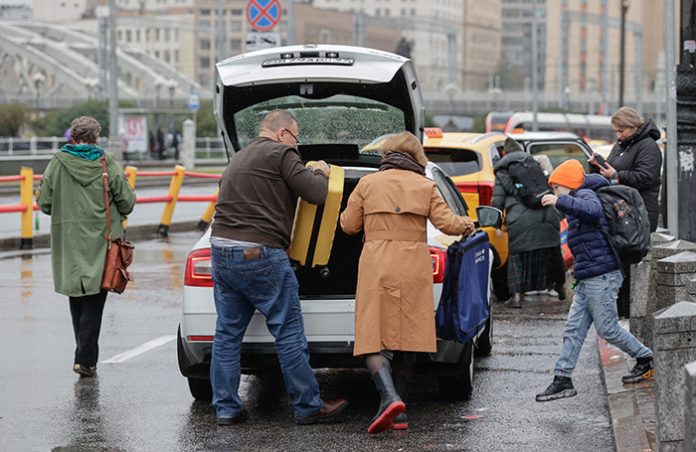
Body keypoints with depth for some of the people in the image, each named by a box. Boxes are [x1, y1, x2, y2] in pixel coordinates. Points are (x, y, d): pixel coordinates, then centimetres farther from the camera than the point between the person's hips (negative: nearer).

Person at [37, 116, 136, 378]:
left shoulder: (58, 162, -2)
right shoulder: (107, 163, -4)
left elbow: (44, 203, 1)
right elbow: (127, 201, -2)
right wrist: (114, 217, 19)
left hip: (68, 241, 1)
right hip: (100, 240, -1)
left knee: (76, 300, 13)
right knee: (94, 300, 1)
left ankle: (86, 356, 17)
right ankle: (85, 358, -7)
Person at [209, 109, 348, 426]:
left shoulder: (238, 159, 23)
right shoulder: (281, 153, -3)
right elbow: (316, 193, -7)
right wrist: (320, 173, 13)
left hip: (221, 248, 8)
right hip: (259, 254, -8)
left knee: (227, 332, 10)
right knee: (289, 333, 0)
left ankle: (226, 407, 10)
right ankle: (308, 407, 5)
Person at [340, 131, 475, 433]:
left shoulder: (368, 184, 5)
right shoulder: (425, 186, 7)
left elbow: (349, 225, 8)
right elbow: (447, 223, 2)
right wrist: (467, 225, 23)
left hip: (377, 267, -2)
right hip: (414, 267, 2)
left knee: (374, 338, -3)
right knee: (407, 337, 10)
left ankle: (389, 397, -26)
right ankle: (399, 412, 11)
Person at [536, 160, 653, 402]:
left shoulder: (585, 194, -11)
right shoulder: (580, 200, 21)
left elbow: (594, 210, -34)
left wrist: (560, 201, -41)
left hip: (601, 277, -10)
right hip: (588, 280, 10)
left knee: (608, 329, 0)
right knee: (573, 329, 5)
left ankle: (645, 359, 17)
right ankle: (562, 380, 3)